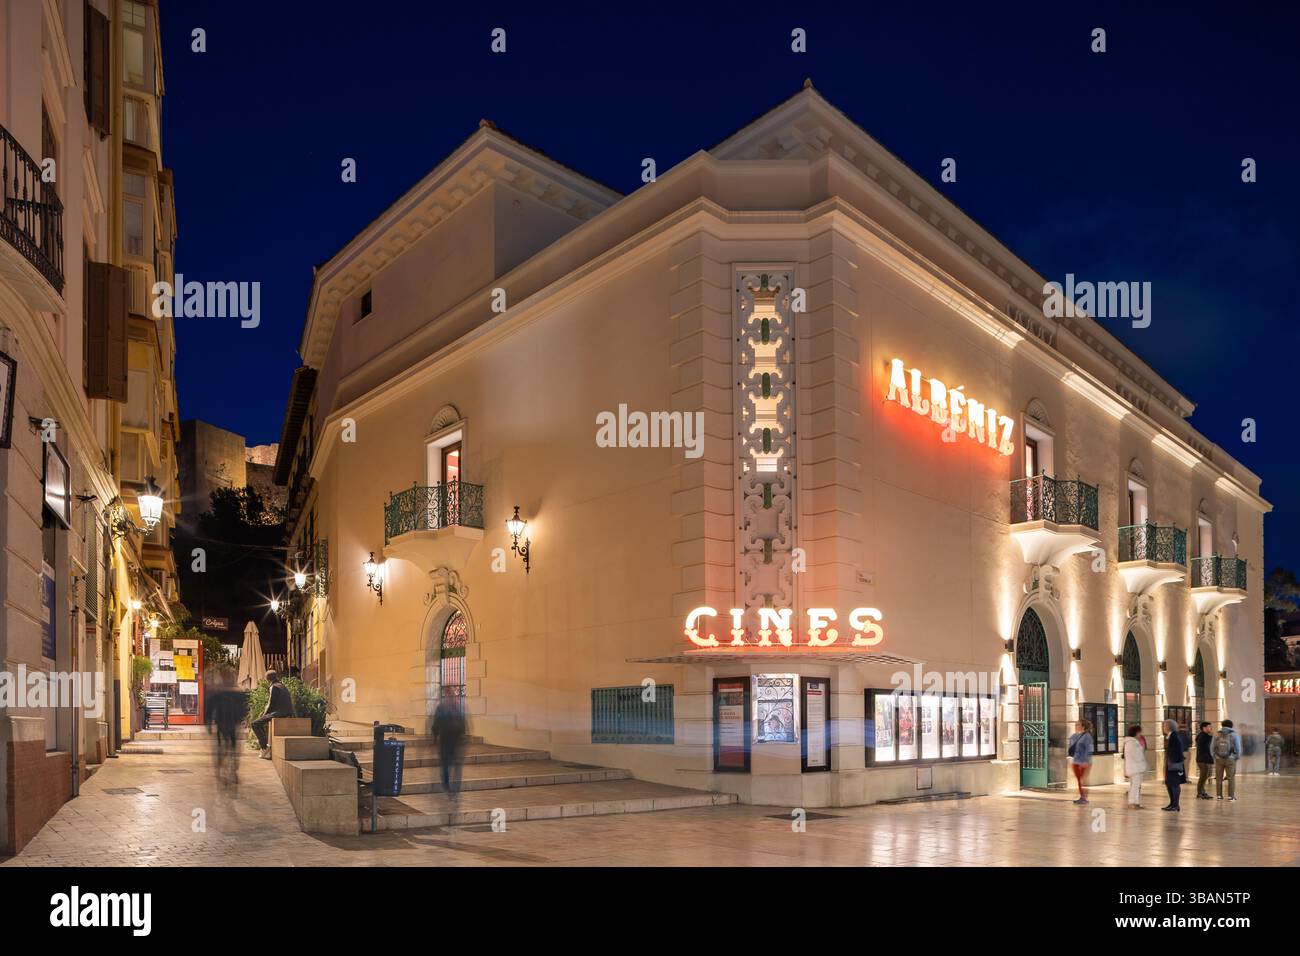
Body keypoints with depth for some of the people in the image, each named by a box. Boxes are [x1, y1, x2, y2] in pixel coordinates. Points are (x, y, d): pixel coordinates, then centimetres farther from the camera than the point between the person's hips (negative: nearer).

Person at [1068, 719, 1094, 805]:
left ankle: (1085, 798, 3)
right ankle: (1081, 797, 17)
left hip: (1084, 762, -7)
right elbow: (1071, 748, 21)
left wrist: (1085, 761, -20)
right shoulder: (1074, 736, 10)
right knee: (1078, 780, 10)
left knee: (1083, 780, -5)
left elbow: (1088, 750, -15)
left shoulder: (1087, 736, -11)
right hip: (1075, 761, 7)